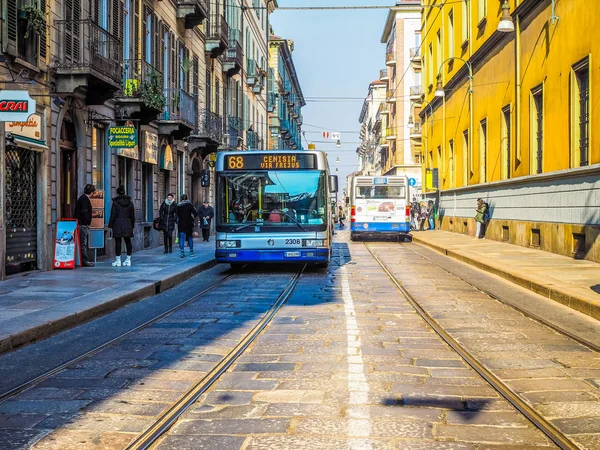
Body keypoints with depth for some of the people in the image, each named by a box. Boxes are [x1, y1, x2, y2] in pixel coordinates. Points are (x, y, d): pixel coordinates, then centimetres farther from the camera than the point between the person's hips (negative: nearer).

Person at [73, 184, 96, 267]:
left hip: (84, 225, 10)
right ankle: (85, 261, -6)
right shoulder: (85, 199, -13)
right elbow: (84, 212, -20)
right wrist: (87, 223, -12)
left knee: (84, 243, 12)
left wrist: (87, 223, 18)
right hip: (83, 225, -10)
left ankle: (85, 260, 16)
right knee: (84, 243, -7)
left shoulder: (83, 198, 18)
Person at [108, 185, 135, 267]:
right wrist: (132, 225, 20)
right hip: (127, 225, 4)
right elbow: (132, 215, 13)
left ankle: (118, 260, -2)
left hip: (118, 224, -4)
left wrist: (110, 225, 0)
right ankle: (128, 259, 12)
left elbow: (113, 215, -7)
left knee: (118, 242, -2)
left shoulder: (115, 202, -5)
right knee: (128, 241, 9)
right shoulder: (130, 202, 9)